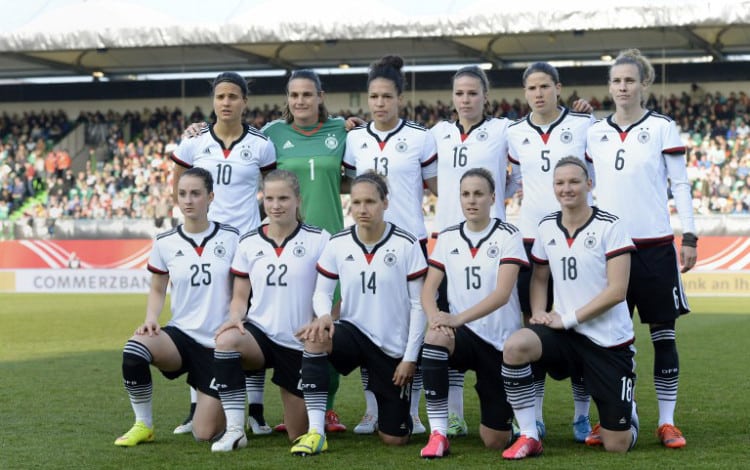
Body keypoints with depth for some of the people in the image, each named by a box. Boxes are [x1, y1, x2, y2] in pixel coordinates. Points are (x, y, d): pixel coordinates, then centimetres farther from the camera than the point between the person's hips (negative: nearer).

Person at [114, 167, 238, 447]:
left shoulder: (231, 239, -3)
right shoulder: (165, 243, 1)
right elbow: (157, 290, 13)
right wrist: (151, 319, -7)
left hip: (218, 344, -1)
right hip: (181, 334, 1)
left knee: (204, 434, -8)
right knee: (134, 349, -34)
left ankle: (221, 403, 31)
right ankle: (143, 425, -11)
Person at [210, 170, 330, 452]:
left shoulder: (319, 240, -4)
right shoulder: (249, 243, 5)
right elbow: (240, 296, 9)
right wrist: (236, 317, -13)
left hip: (299, 344, -1)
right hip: (260, 332, 2)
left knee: (299, 436, 4)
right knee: (226, 340, -37)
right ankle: (234, 430, -29)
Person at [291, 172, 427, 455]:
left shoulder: (406, 245, -11)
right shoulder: (338, 244, -5)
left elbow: (418, 305, -7)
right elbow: (322, 292, 3)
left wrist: (410, 358, -9)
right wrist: (324, 315, -21)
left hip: (394, 348, -1)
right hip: (353, 333, 2)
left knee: (395, 439, -1)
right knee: (315, 338, -35)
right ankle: (315, 433, -29)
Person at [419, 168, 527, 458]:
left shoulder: (508, 236, -7)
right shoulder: (448, 238, 5)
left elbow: (502, 293, -18)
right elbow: (429, 289, 0)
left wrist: (458, 318, -30)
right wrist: (435, 317, -23)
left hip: (500, 341, -2)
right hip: (463, 335, 2)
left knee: (495, 441, -3)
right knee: (435, 337, -36)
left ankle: (509, 408, 36)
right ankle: (438, 434, -27)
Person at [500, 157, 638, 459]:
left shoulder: (610, 227, -10)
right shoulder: (546, 228, 5)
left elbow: (617, 291, -14)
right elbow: (539, 277, 17)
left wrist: (568, 319, -15)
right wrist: (538, 312, -3)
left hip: (609, 340, -3)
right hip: (566, 333, 4)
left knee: (617, 445, -3)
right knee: (514, 347, -30)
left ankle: (625, 412, 36)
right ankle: (529, 437, -15)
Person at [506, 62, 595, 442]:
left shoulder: (582, 124, -1)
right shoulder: (514, 133, 7)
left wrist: (593, 123, -2)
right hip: (531, 235, 2)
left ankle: (582, 414, 8)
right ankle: (534, 415, 10)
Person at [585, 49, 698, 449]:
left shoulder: (662, 128, 0)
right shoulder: (595, 133, 9)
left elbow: (680, 183, -1)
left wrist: (689, 236, -7)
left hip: (655, 246, -3)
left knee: (663, 334, 1)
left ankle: (667, 422, 8)